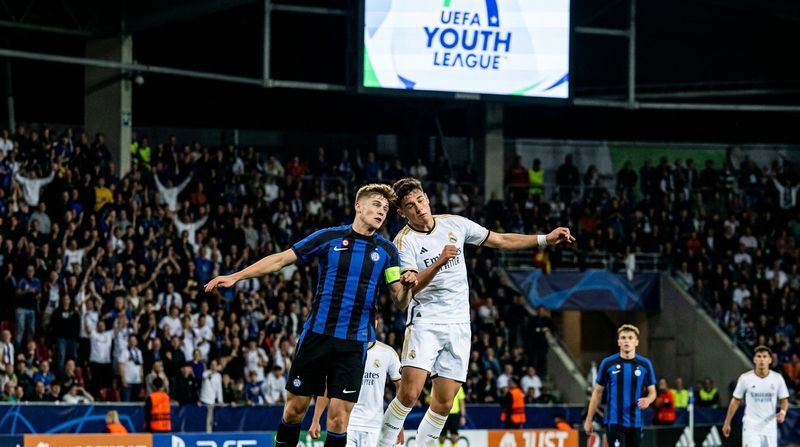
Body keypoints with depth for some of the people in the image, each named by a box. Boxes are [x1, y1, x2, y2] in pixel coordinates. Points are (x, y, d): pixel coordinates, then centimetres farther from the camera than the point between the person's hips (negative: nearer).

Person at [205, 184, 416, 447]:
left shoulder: (387, 251, 4)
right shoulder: (329, 238, 1)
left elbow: (400, 301, 3)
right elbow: (281, 259, 4)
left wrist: (406, 286, -20)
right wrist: (236, 276, 0)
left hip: (354, 343, 0)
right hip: (317, 334, 0)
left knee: (339, 416, -7)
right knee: (295, 407, 5)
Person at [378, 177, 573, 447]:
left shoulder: (455, 224, 4)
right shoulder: (404, 242, -8)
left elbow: (500, 241, 14)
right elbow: (408, 288, -21)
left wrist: (545, 239, 8)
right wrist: (439, 262, -34)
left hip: (458, 325, 4)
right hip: (425, 321, -4)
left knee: (444, 403, 0)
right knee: (410, 392, -19)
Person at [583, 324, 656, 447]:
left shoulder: (645, 364, 3)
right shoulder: (608, 363, -1)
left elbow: (652, 392, 9)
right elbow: (597, 392, 6)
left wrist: (648, 400, -16)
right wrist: (588, 420, 4)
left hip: (635, 422, 3)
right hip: (614, 422, -3)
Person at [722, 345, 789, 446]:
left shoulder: (777, 378, 0)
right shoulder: (745, 378, -4)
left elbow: (784, 400, 8)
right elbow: (736, 401, 5)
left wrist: (783, 412, -14)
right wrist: (727, 423, 6)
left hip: (770, 427, 3)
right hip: (751, 427, -3)